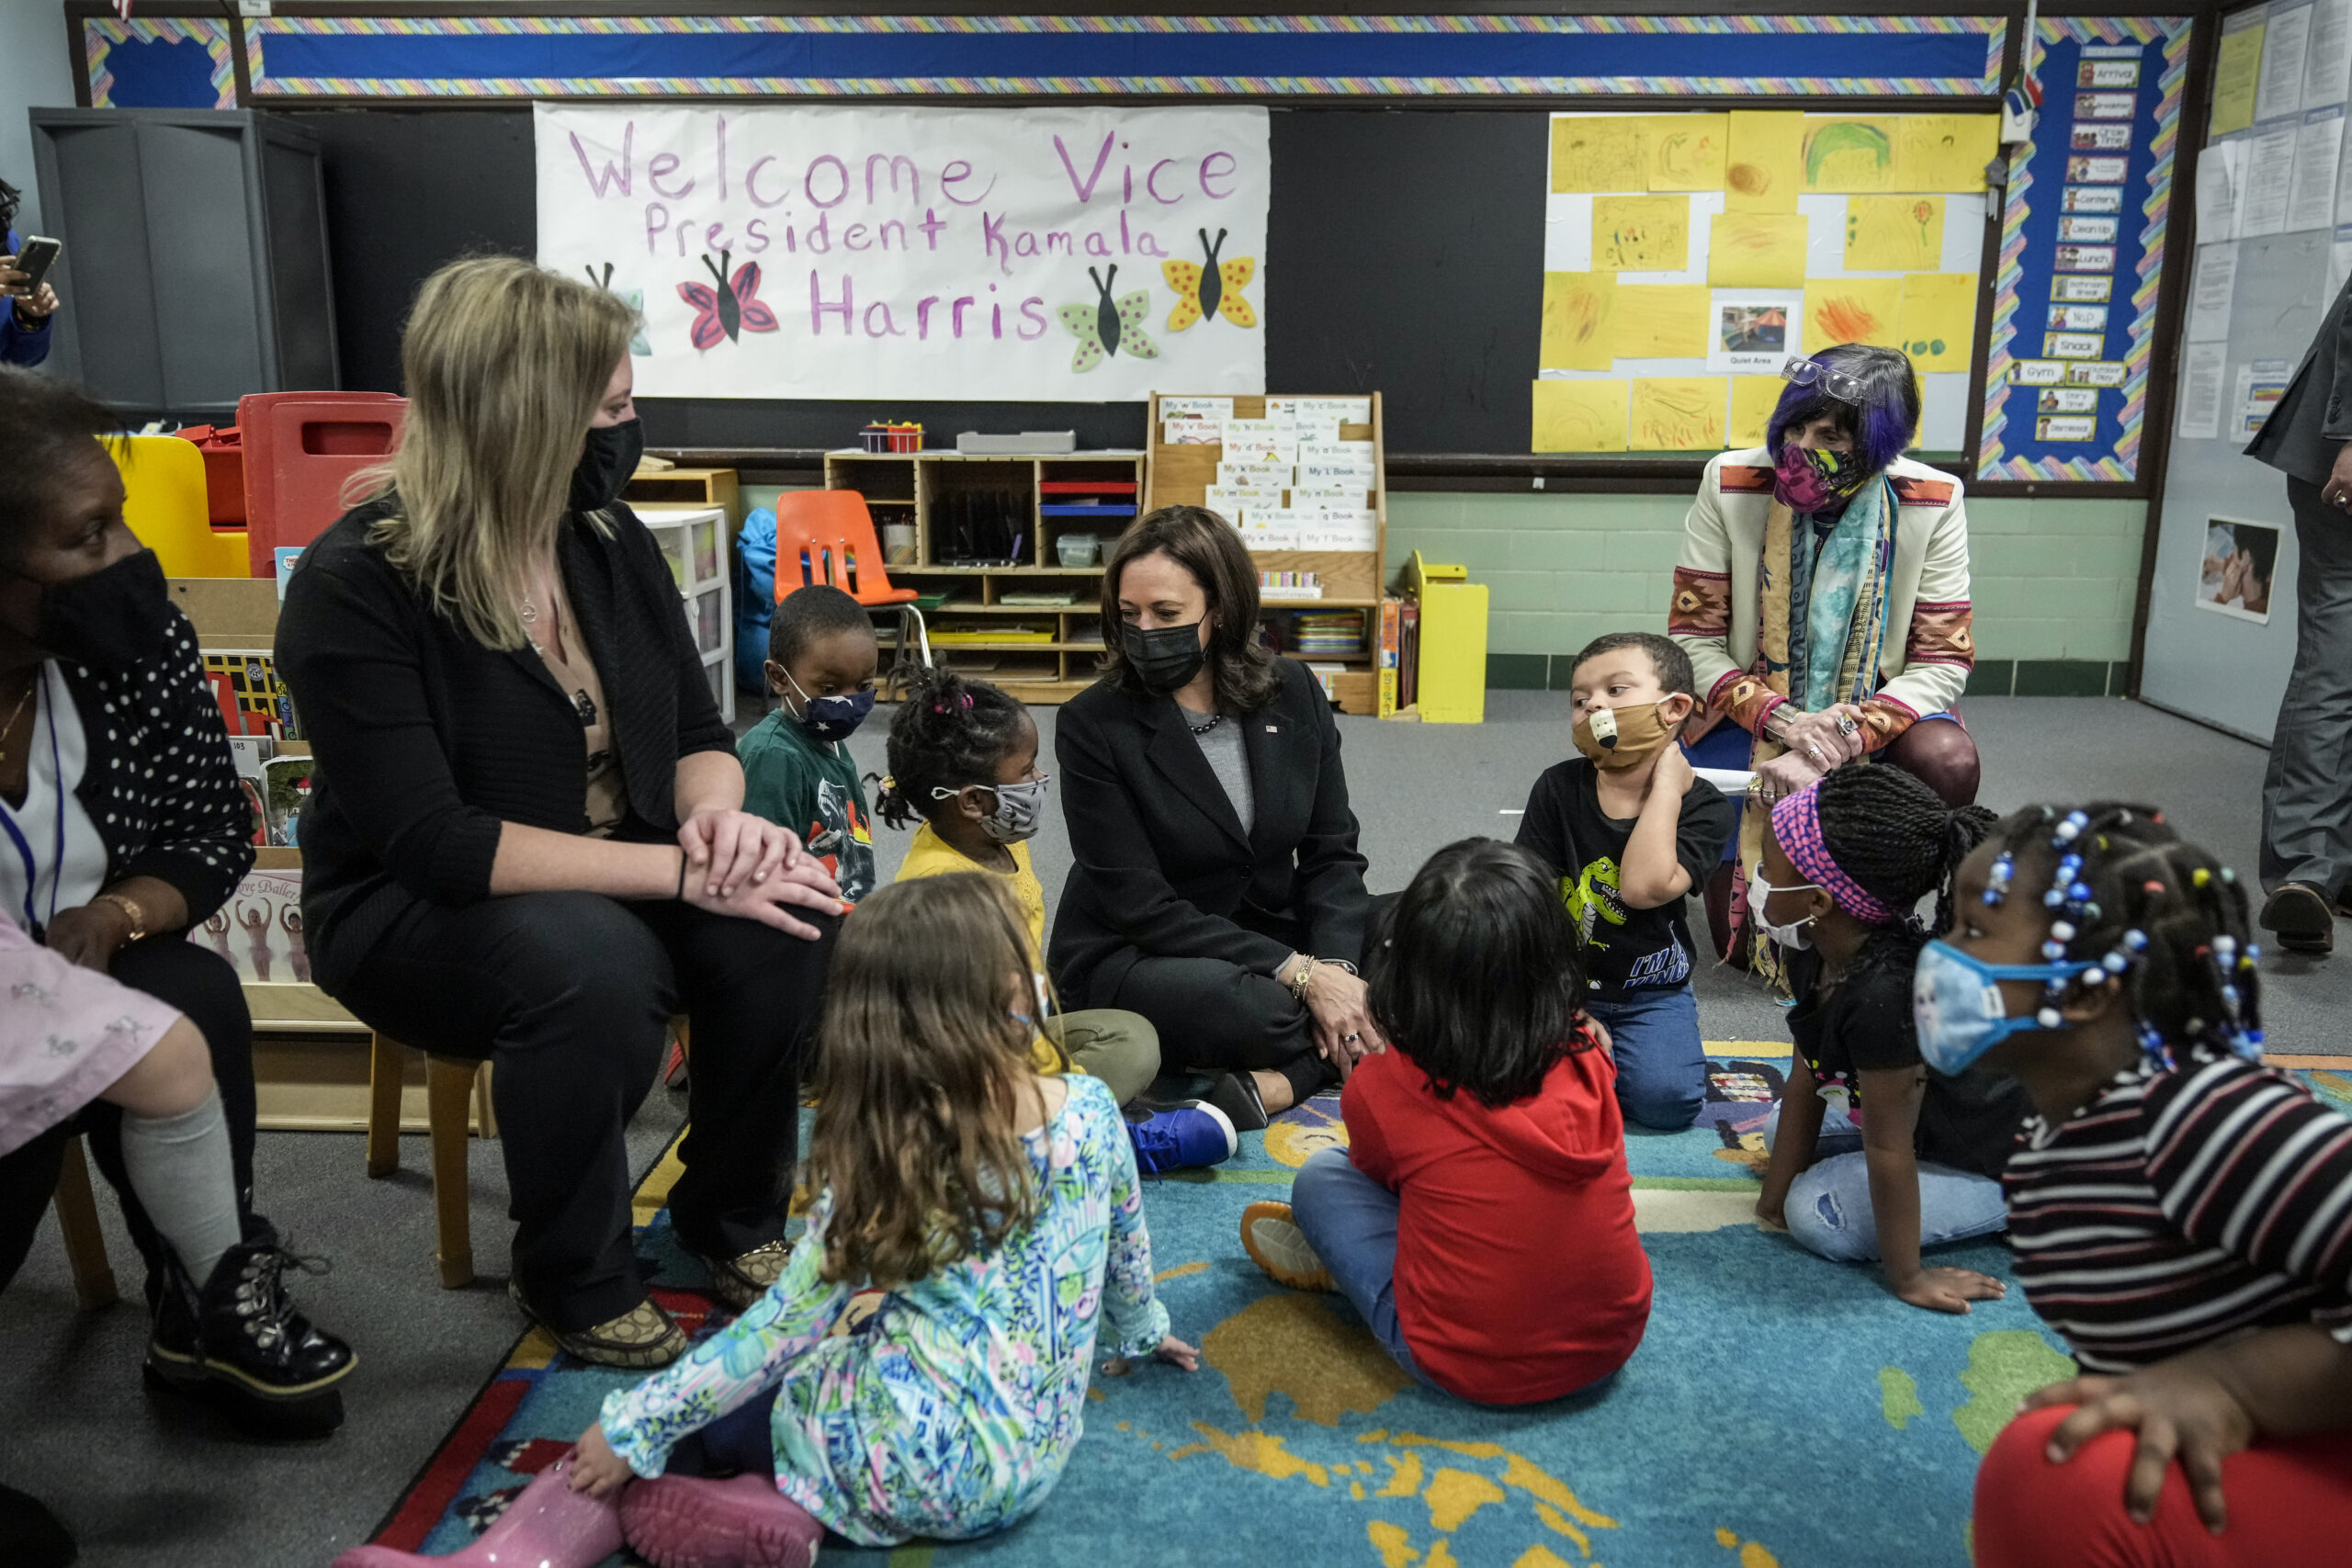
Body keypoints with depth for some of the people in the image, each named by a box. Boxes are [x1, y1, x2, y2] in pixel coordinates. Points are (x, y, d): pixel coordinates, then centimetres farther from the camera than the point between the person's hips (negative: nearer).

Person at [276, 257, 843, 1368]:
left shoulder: (608, 542, -1)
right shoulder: (356, 584, -19)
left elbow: (698, 733, 5)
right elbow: (431, 842, -25)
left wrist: (716, 814, -20)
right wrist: (681, 871, -29)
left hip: (614, 879, 6)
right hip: (411, 912, -5)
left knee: (786, 923, -22)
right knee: (594, 967, -36)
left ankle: (734, 1219, 4)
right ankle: (571, 1282, -9)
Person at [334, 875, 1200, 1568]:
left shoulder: (889, 1159, -15)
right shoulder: (1091, 1109, -5)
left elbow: (781, 1330, -13)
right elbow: (1127, 1256, 11)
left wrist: (637, 1426, -3)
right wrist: (1139, 1329, 32)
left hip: (918, 1464, -5)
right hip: (1032, 1459, 5)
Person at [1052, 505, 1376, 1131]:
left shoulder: (1292, 692, -2)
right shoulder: (1093, 725, -15)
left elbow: (1332, 852, 0)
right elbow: (1140, 905, -18)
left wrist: (1335, 967, -20)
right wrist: (1300, 973, -24)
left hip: (1272, 933, 6)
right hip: (1132, 958, -5)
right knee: (1254, 1004, -37)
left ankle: (1274, 1084, -22)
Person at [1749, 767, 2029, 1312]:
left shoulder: (1885, 993, -40)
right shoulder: (1816, 954, -12)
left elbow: (1888, 1149, -29)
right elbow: (1805, 1077, -3)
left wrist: (1907, 1277, -18)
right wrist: (1775, 1196, 0)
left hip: (2007, 1159, -9)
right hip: (1936, 1116, 9)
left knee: (1820, 1214, -19)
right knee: (1779, 1131, 16)